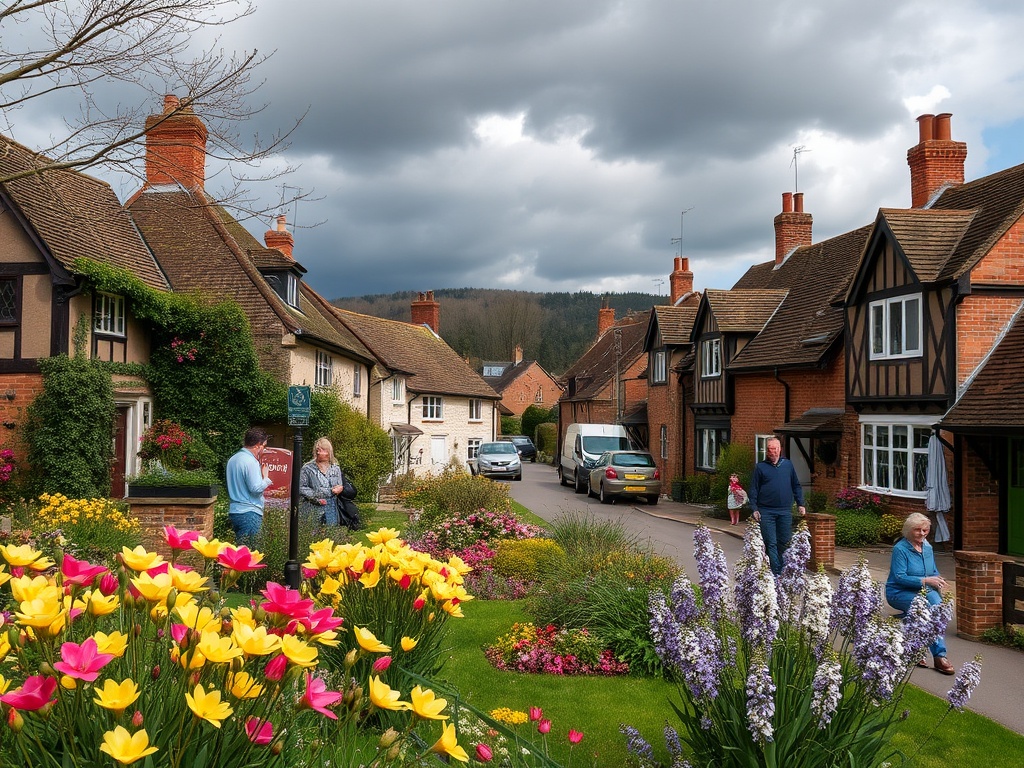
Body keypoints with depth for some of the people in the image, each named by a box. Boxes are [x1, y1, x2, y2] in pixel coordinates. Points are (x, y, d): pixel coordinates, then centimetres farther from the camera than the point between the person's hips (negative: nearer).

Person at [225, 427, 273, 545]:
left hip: (233, 511, 9)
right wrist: (265, 477, -2)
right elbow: (256, 488, -20)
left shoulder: (232, 459, 14)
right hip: (249, 512, -9)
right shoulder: (251, 462, -14)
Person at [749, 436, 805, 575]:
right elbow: (754, 489, 3)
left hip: (785, 511, 2)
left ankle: (784, 569, 19)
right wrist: (754, 509, -4)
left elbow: (796, 486, 15)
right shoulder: (760, 467, 3)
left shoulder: (788, 465, 10)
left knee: (785, 542, 6)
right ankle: (776, 572, -4)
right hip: (766, 512, -2)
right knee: (771, 543, -4)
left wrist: (800, 504, 8)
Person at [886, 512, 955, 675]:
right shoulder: (900, 549, -11)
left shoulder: (927, 547, 11)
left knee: (938, 604, -27)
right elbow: (899, 577, -18)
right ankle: (938, 656, -28)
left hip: (924, 590, 6)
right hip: (900, 593, -6)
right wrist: (925, 581, -24)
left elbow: (934, 571, 18)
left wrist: (938, 581, -6)